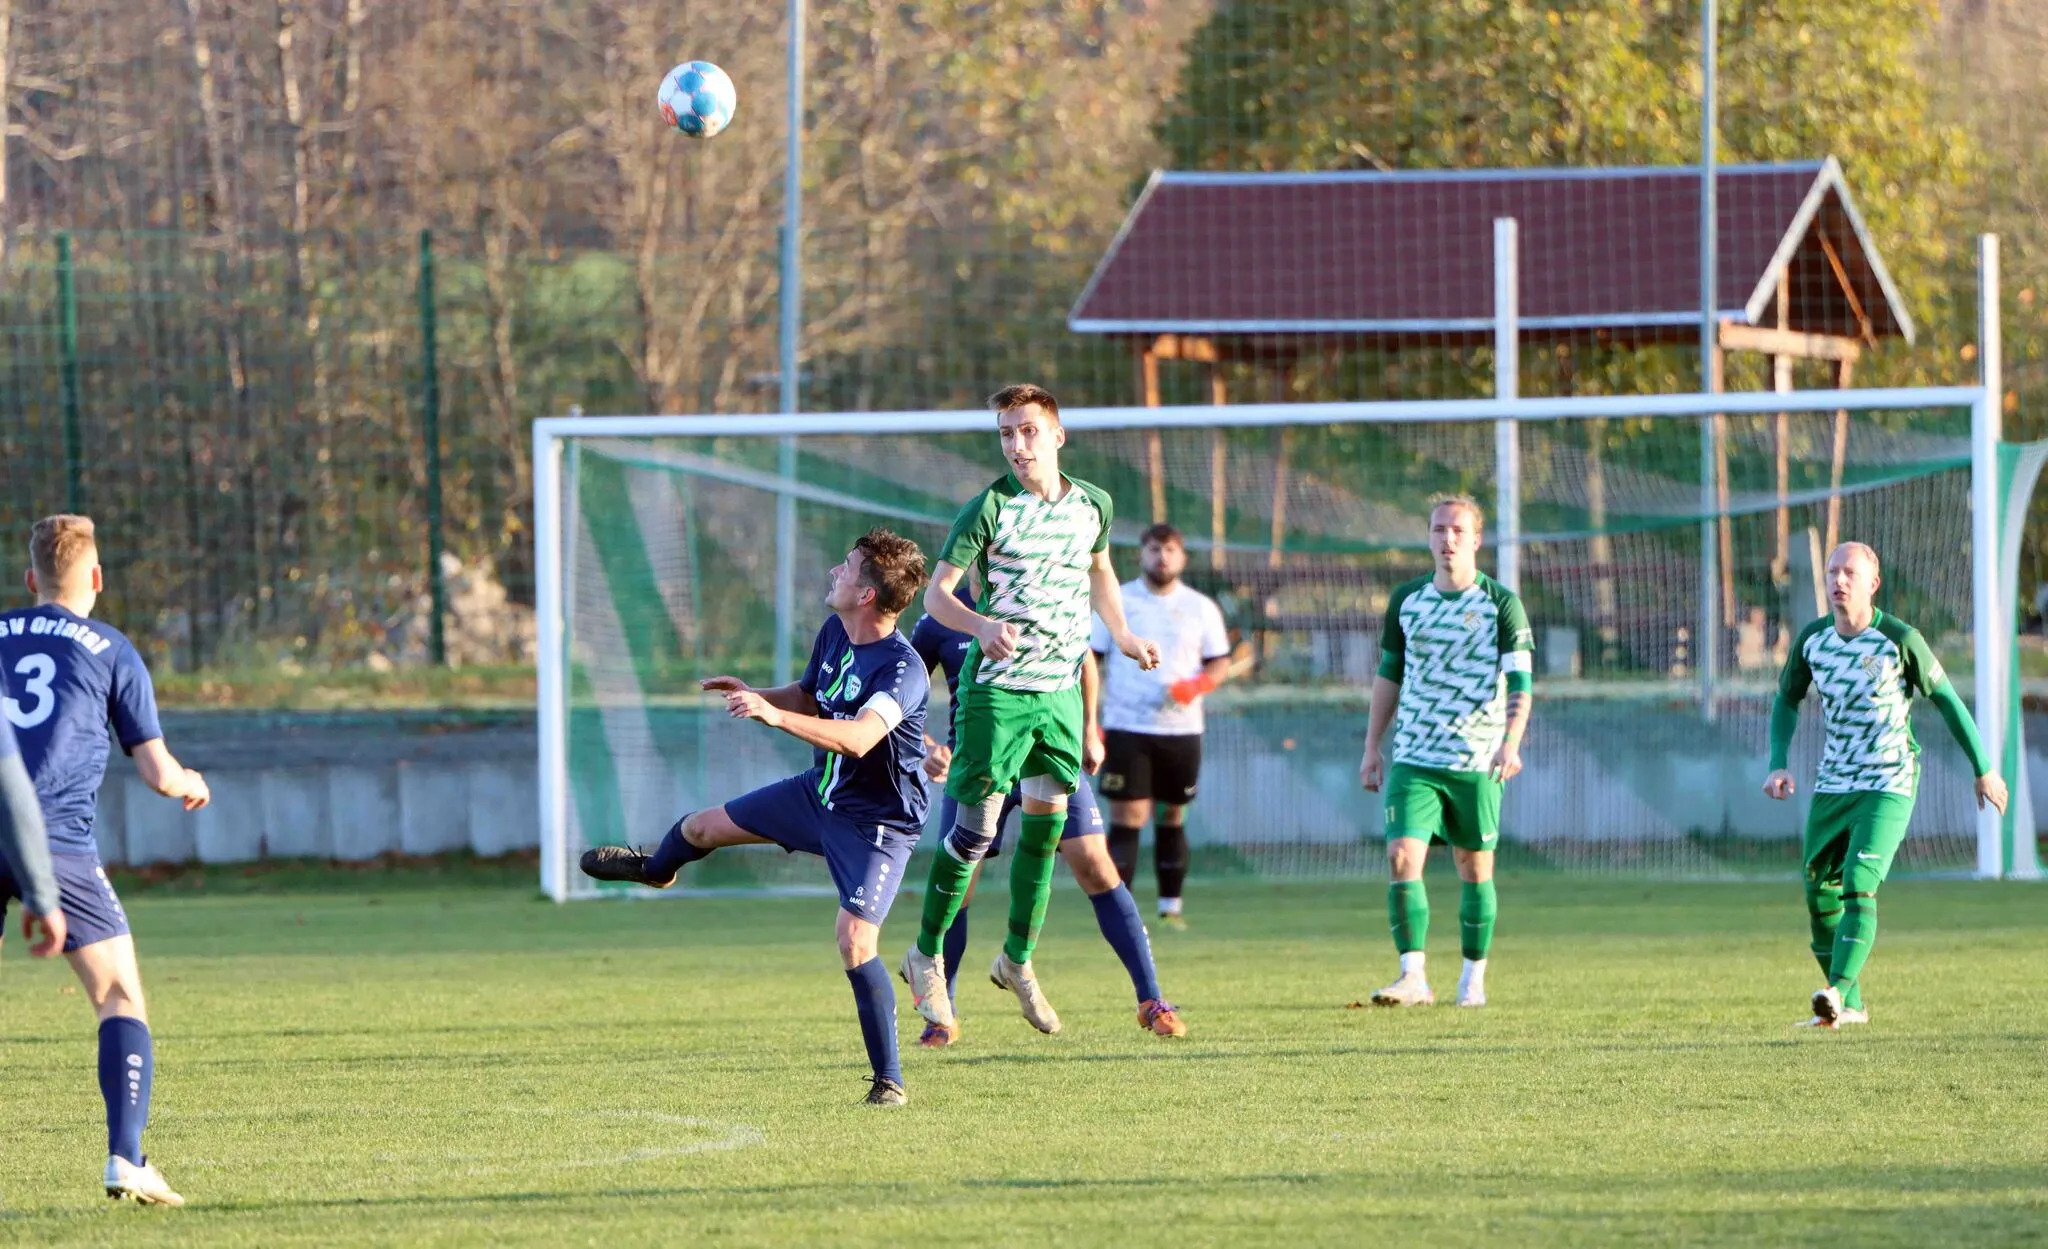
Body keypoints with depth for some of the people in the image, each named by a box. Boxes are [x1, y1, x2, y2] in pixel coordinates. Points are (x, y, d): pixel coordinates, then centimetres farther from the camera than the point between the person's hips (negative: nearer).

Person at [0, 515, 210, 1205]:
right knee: (121, 1001, 4)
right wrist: (190, 784, 31)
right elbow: (157, 772, 9)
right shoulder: (111, 651, 8)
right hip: (61, 846, -3)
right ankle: (125, 1157, -12)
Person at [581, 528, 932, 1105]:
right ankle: (656, 868, 60)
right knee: (703, 827, 21)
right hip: (819, 793, 8)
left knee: (855, 941, -22)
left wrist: (776, 715, -55)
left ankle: (889, 1079, -9)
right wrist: (756, 694, -2)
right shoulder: (833, 634, -4)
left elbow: (859, 738, -47)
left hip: (876, 823, -8)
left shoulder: (902, 669, -31)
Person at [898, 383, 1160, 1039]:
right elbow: (936, 594, -13)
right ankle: (926, 955, 9)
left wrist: (1122, 635, 17)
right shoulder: (989, 509, -11)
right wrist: (982, 626, -31)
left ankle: (1018, 959, 22)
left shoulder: (1093, 505, 5)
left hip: (1061, 687, 5)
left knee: (1047, 821, 7)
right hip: (997, 685, -5)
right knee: (978, 825, -6)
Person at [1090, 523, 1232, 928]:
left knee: (1172, 818, 8)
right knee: (1127, 818, -8)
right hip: (1126, 728, -2)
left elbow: (1221, 664, 9)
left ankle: (1171, 906, 17)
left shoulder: (1201, 608, 7)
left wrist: (1196, 686, -14)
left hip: (1181, 728, 2)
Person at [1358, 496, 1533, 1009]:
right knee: (1402, 858, -14)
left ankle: (1473, 978, 18)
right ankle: (1413, 977, -16)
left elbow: (1519, 682, -9)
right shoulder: (1407, 600, 7)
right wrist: (1372, 749, 16)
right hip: (1413, 757, 2)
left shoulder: (1500, 603, -3)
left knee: (1475, 870, 5)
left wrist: (1511, 742, -25)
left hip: (1476, 761, -2)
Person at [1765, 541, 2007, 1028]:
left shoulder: (1901, 640, -12)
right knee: (1819, 892, 4)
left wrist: (1984, 770, 4)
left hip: (1888, 786, -5)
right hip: (1832, 783, 5)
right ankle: (1851, 1004, 18)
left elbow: (1946, 700, -2)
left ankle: (1837, 993, -31)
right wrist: (1778, 764, 2)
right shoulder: (1811, 639, 1)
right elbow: (1787, 700, 16)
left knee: (1858, 886, -21)